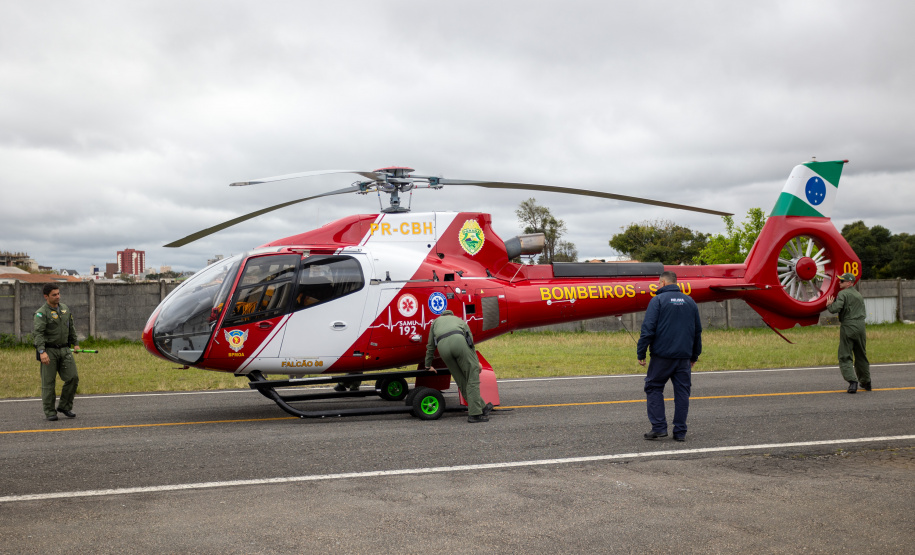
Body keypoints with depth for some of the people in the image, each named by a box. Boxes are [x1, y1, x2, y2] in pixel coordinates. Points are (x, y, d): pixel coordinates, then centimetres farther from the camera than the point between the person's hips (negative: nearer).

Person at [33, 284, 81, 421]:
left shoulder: (64, 308, 11)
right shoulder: (42, 313, -10)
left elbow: (71, 327, 22)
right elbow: (38, 333, -20)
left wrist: (75, 343, 21)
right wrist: (42, 352, -31)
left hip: (64, 349, 6)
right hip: (49, 351, -5)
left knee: (73, 378, -1)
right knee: (49, 382, 0)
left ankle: (64, 406, 13)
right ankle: (50, 412, 8)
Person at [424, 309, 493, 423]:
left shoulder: (436, 321, 40)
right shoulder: (460, 320, 38)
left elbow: (431, 346, 41)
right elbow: (471, 341, 33)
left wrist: (428, 365, 50)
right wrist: (476, 362, 36)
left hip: (442, 346, 2)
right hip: (458, 341, -2)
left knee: (462, 381, 11)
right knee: (472, 378, 4)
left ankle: (482, 408, 17)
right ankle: (475, 413, -2)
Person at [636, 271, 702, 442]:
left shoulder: (658, 300, -4)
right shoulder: (690, 301, 14)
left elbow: (648, 329, -11)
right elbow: (698, 331, 19)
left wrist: (641, 353, -6)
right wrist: (695, 355, 27)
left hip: (662, 355, -5)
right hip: (684, 357, 5)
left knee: (654, 388, 6)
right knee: (682, 391, 7)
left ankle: (659, 427, -1)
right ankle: (680, 432, 7)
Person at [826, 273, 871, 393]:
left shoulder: (843, 294, -7)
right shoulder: (859, 295, 18)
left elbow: (835, 309, -18)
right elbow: (864, 312, 22)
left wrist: (829, 305, 1)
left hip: (848, 326, -7)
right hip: (861, 326, 7)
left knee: (845, 357, -4)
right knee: (861, 356, 17)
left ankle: (852, 381, -19)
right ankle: (866, 382, 25)